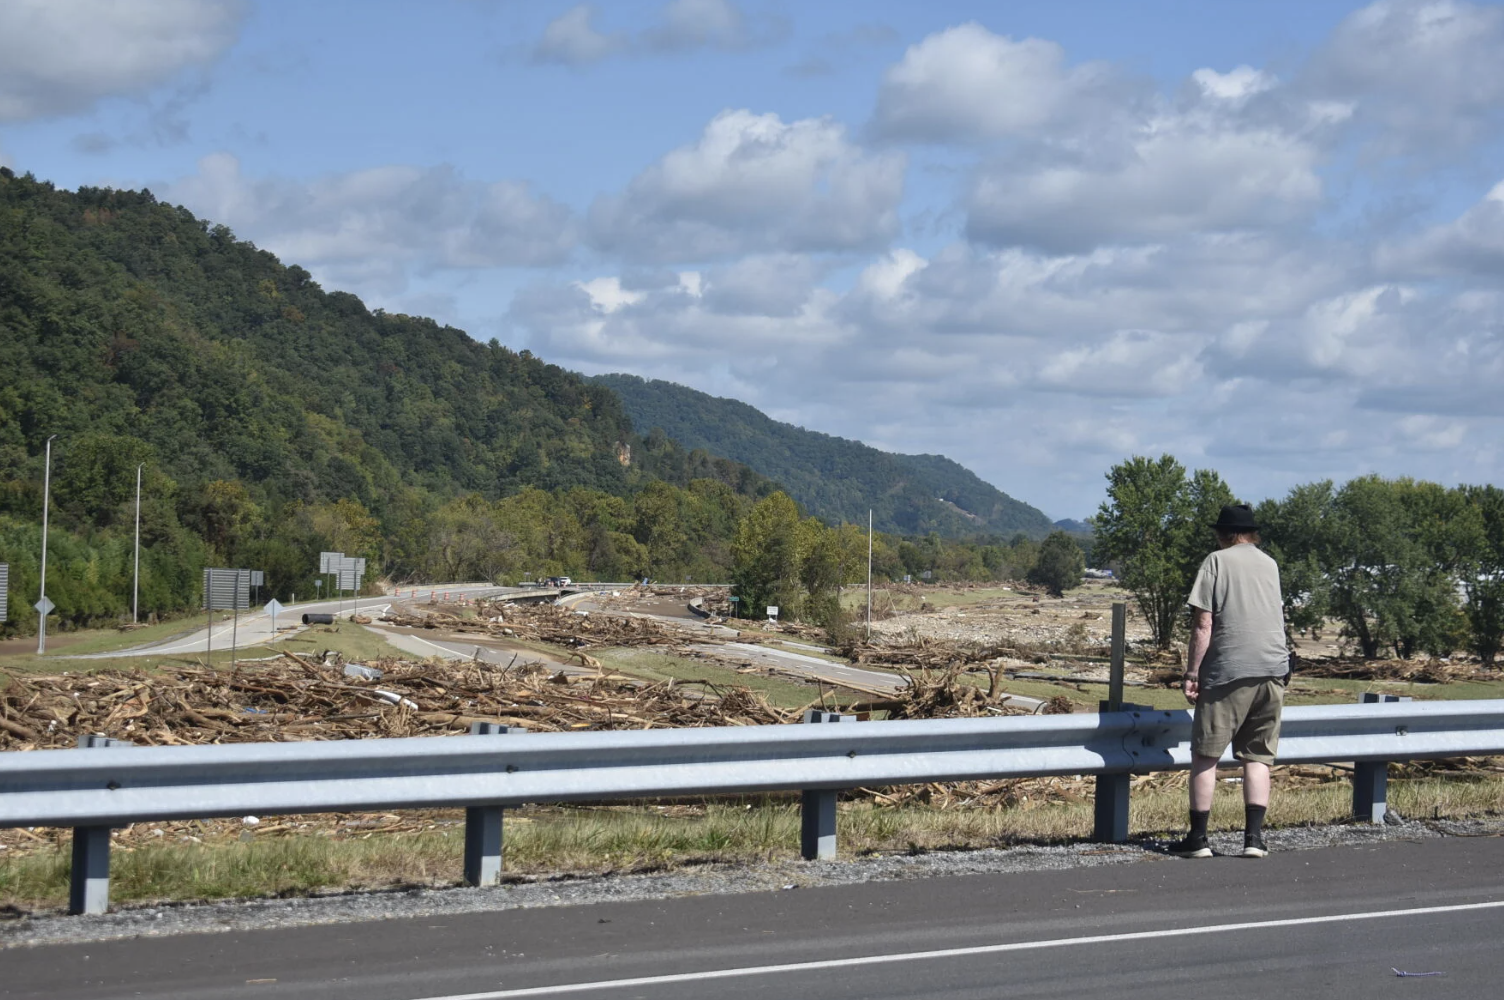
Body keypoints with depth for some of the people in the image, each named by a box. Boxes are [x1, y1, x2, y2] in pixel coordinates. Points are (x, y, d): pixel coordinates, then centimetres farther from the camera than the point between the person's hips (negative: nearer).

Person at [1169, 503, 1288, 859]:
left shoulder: (1216, 562, 1)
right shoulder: (1270, 565, 17)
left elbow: (1203, 624, -6)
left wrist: (1191, 673, -3)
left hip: (1229, 670, -5)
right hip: (1274, 669, 5)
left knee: (1205, 754, 2)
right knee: (1258, 756, 8)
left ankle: (1197, 838, 1)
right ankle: (1254, 837, 0)